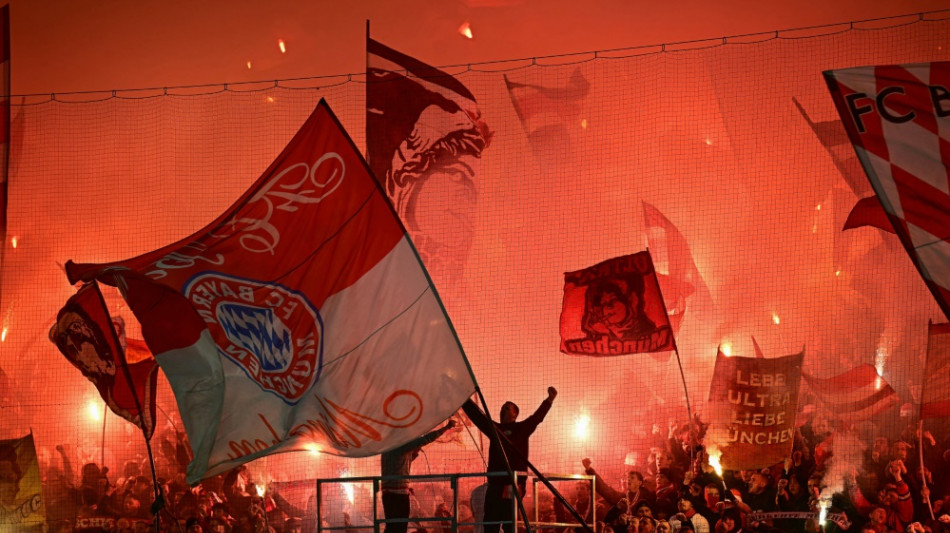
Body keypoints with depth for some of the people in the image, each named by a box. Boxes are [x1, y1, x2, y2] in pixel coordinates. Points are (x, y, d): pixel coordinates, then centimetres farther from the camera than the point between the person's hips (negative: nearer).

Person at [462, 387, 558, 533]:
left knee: (509, 521, -6)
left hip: (514, 482, -5)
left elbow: (538, 416, -7)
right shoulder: (494, 428, 18)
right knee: (490, 521, 3)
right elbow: (476, 414, 20)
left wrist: (549, 400, -22)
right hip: (495, 481, 5)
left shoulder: (522, 428, 6)